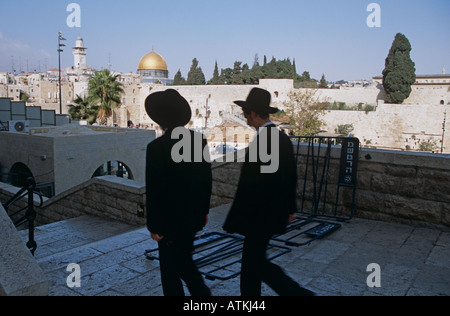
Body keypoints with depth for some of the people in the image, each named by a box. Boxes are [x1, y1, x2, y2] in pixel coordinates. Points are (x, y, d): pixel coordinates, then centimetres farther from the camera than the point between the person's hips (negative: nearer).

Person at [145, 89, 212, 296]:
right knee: (183, 261, 25)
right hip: (195, 216, 6)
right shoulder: (199, 141, -2)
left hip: (171, 219, -6)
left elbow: (154, 190, -18)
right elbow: (207, 179, 5)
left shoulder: (156, 147, -20)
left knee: (170, 271, 12)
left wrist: (154, 226, -8)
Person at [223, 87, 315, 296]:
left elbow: (248, 186, -23)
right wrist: (290, 208, 21)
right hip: (276, 210, 9)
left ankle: (299, 293, 10)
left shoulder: (260, 143, -23)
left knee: (257, 262, 7)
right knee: (252, 258, 20)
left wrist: (234, 221, -14)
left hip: (260, 214, -9)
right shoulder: (283, 138, 4)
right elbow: (292, 176, 11)